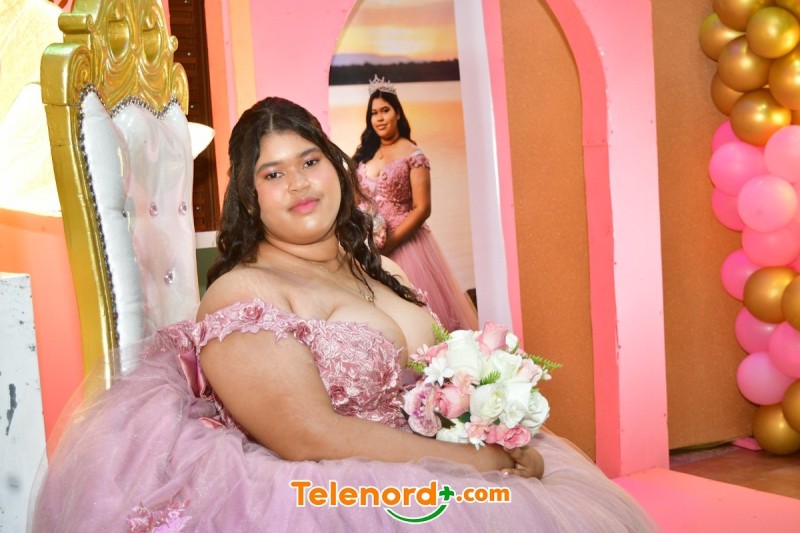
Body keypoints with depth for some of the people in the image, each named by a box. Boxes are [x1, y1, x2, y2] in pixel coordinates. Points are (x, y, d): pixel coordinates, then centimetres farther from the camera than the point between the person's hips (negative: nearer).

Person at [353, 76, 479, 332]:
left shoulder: (413, 155, -6)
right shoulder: (364, 155, 10)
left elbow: (422, 209, -12)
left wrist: (387, 244, -17)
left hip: (404, 244, -5)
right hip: (370, 247, 5)